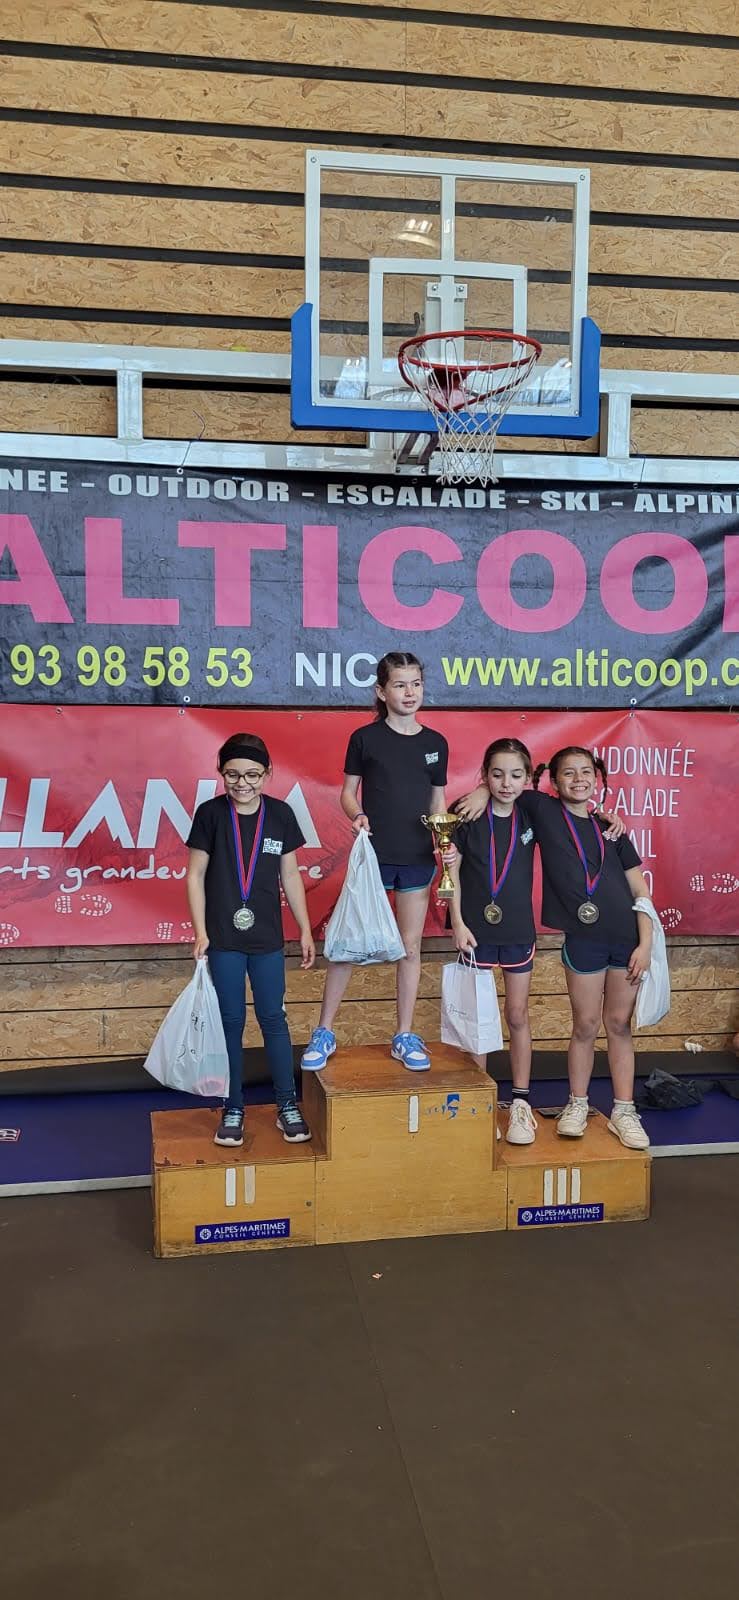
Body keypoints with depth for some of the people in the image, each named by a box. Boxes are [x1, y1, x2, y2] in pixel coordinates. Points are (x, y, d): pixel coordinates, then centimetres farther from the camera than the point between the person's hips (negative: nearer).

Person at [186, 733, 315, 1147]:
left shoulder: (280, 814, -1)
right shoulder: (211, 813, -6)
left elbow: (290, 875, 6)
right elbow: (196, 874, -2)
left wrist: (306, 930, 7)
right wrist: (201, 933, -7)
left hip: (267, 939, 1)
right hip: (224, 940, -1)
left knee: (273, 1018, 9)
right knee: (232, 1023, 8)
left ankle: (288, 1105, 21)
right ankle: (233, 1109, 21)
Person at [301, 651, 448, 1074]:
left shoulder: (436, 743, 5)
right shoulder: (365, 738, -3)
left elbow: (438, 802, 10)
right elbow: (348, 792, 2)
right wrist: (357, 814, -18)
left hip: (417, 858, 3)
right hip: (372, 855, -2)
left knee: (411, 947, 9)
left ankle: (405, 1037, 20)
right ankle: (324, 1032, 12)